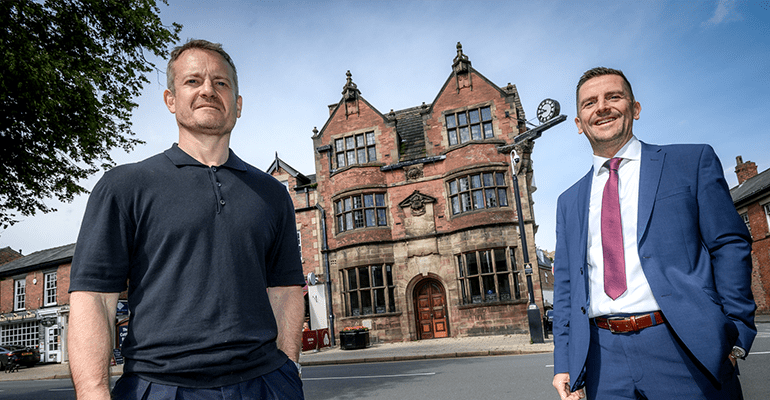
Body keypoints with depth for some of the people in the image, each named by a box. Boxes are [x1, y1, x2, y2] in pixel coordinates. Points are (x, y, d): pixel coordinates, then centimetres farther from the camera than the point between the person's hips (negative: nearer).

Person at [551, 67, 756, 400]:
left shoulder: (693, 161, 5)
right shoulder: (569, 202, 14)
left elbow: (730, 246, 0)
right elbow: (565, 287, 12)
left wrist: (734, 337, -9)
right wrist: (564, 364, 5)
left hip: (685, 351, -3)